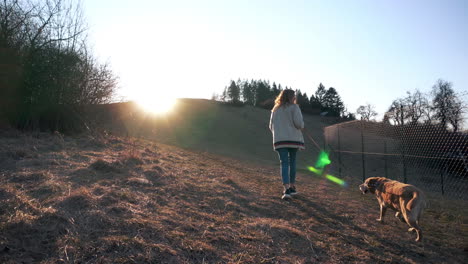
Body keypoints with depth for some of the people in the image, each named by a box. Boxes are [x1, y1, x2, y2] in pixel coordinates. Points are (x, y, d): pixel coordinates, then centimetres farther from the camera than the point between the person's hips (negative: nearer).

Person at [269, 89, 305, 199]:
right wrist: (301, 127, 9)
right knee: (292, 162, 12)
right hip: (293, 139, -2)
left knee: (284, 163, -2)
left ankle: (286, 189, -17)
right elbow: (298, 123, -12)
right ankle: (292, 187, 20)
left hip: (279, 140, 2)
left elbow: (271, 126, 15)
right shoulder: (294, 107, 0)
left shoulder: (275, 109, 14)